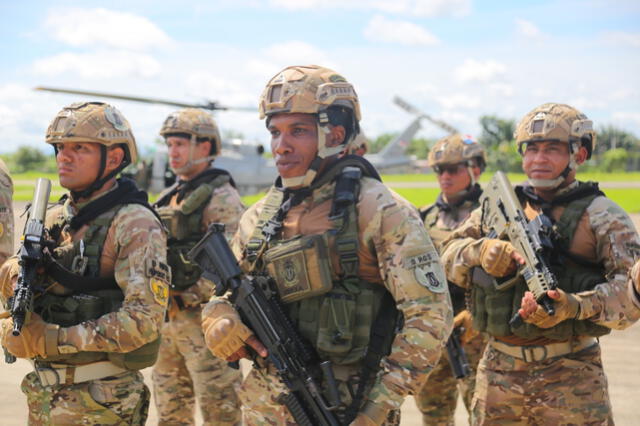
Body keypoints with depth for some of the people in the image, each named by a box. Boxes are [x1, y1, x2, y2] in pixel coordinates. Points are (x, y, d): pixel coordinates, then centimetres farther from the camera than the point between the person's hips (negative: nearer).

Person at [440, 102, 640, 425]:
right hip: (499, 372, 4)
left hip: (571, 377, -4)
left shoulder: (601, 216, -4)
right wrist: (481, 251, -14)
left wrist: (575, 306, -30)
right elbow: (449, 256, 8)